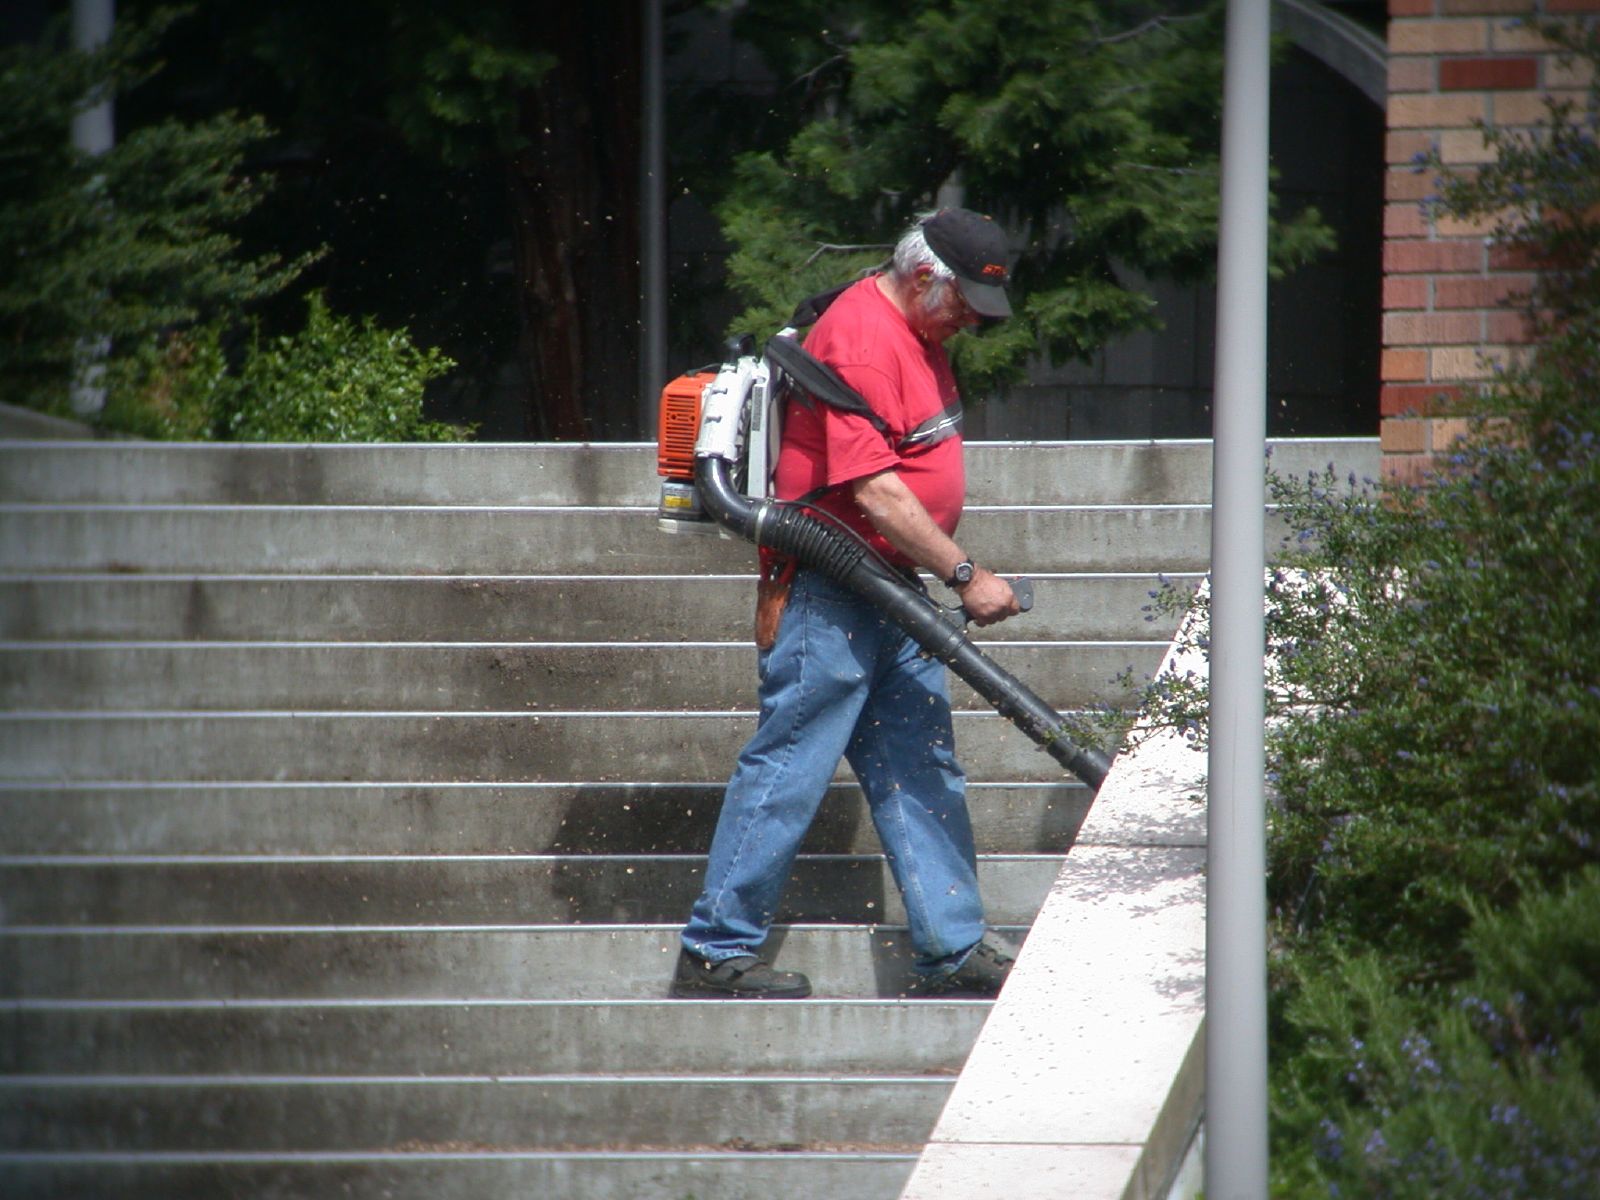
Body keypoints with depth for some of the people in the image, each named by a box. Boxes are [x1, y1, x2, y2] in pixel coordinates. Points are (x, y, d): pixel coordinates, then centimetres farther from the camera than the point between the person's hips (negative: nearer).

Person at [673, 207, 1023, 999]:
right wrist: (965, 573, -24)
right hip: (830, 596, -10)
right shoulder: (862, 339, -19)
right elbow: (874, 489, -25)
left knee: (922, 771, 8)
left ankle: (953, 949, 9)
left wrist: (943, 574, 24)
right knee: (791, 764, -7)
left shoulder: (916, 332, 14)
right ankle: (716, 953, -3)